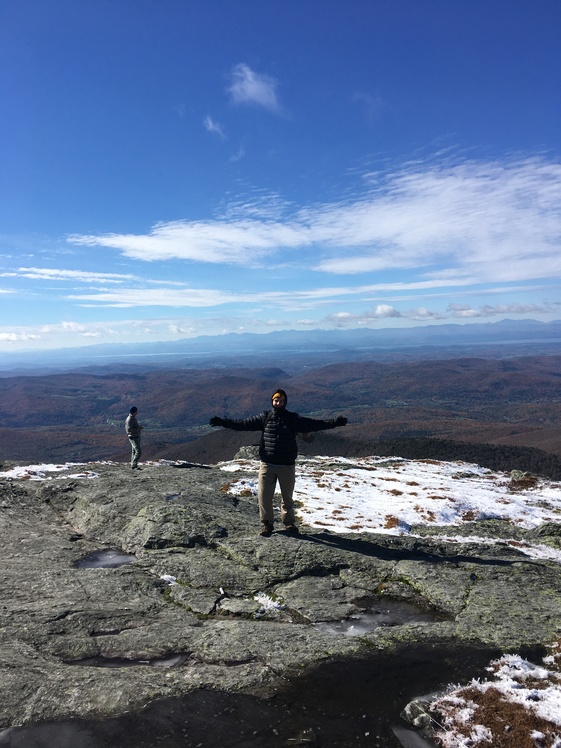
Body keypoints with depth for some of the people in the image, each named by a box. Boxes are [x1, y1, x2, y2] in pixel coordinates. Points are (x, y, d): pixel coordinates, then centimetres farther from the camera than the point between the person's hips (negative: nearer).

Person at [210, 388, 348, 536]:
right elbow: (243, 424, 0)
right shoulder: (264, 417, 1)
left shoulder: (294, 419, -1)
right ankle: (267, 524, 21)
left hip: (287, 465, 0)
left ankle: (289, 522, 34)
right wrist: (223, 422, -7)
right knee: (264, 496, 1)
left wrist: (334, 423, -17)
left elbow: (314, 424, -7)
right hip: (267, 464, 0)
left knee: (287, 496, 13)